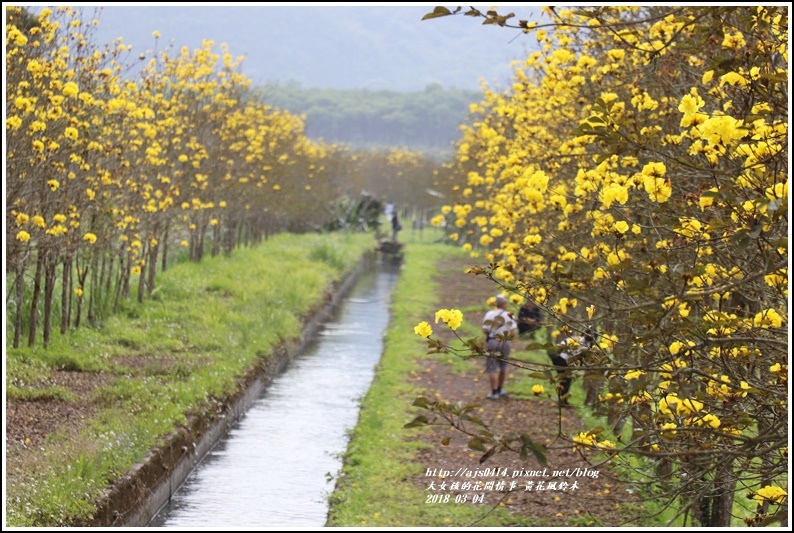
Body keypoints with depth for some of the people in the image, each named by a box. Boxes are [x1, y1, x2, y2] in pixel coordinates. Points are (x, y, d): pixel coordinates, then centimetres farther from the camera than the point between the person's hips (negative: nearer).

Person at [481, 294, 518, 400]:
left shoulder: (489, 314, 1)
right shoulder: (508, 315, 0)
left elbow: (485, 330, -4)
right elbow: (513, 332, -7)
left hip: (491, 341, -1)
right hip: (504, 342, 1)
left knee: (492, 368, 1)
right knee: (503, 367, 19)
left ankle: (494, 392, -4)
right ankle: (499, 390, 28)